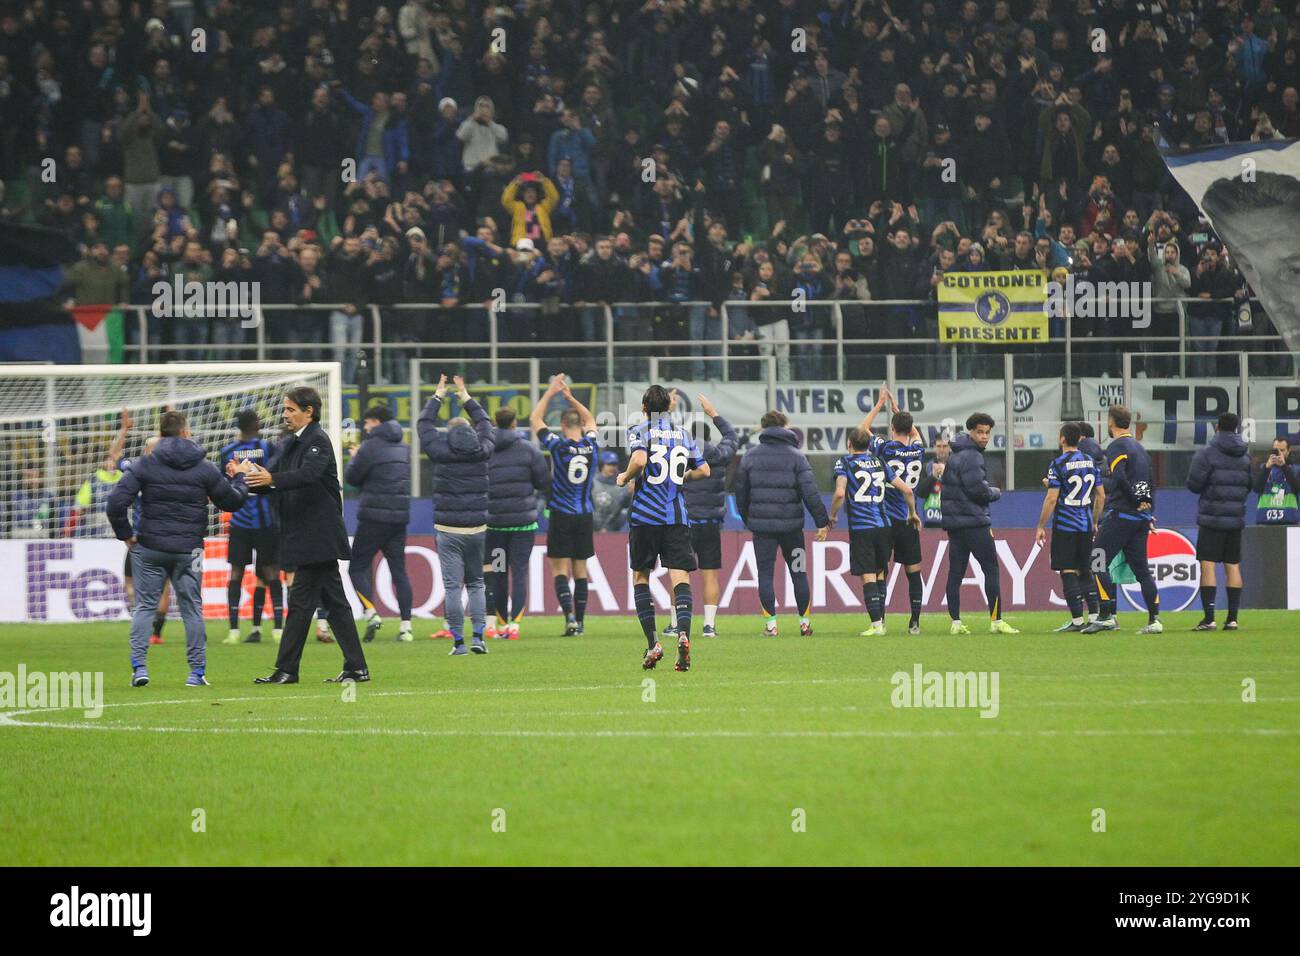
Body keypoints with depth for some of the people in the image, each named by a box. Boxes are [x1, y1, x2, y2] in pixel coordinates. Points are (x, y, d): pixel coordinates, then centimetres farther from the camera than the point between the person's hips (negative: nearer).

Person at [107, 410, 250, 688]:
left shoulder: (144, 465, -3)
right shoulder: (204, 468, -1)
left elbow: (116, 504, -12)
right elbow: (232, 501, 7)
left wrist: (126, 535, 1)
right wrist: (239, 479, 27)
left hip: (150, 549, 0)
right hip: (188, 550, 0)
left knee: (145, 606, 8)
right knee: (192, 608, 9)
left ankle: (139, 666, -2)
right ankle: (197, 671, 8)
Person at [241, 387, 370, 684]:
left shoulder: (318, 442, -11)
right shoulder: (290, 444, 17)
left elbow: (308, 474, -29)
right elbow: (272, 481, 14)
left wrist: (272, 479, -43)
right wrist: (245, 476, -5)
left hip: (318, 535, -10)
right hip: (311, 538, 10)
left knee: (301, 600, -8)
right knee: (333, 601, 9)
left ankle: (286, 669, -6)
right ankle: (356, 668, 11)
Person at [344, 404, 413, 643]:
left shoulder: (371, 446, -9)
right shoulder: (404, 448, 13)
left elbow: (351, 477, -4)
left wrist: (354, 457, 16)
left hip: (374, 516, -6)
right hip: (400, 516, 6)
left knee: (357, 568, 3)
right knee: (399, 571, 8)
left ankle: (371, 613, -17)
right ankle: (406, 625, 2)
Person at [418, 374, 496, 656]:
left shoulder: (440, 449, -3)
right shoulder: (481, 450, 2)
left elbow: (424, 423, 14)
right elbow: (485, 423, 23)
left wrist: (437, 397, 27)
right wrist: (466, 398, 34)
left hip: (448, 529, -3)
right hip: (477, 527, 3)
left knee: (452, 585, -1)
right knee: (476, 582, 14)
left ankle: (458, 641, -4)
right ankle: (478, 635, 3)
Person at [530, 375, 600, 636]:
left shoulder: (559, 446, -11)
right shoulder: (591, 446, -1)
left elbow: (535, 419, 1)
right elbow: (590, 419, 21)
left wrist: (551, 392, 7)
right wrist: (571, 397, 20)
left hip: (561, 516, -4)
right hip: (585, 515, 4)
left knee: (560, 569, -2)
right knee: (580, 568, 9)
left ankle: (569, 615, -19)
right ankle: (580, 620, 11)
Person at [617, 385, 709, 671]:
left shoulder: (639, 430, -1)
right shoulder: (683, 433, 11)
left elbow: (639, 459, -20)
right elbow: (703, 470, 14)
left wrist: (625, 477, -2)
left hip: (646, 515, -2)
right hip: (677, 516, 2)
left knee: (640, 576, 11)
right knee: (680, 576, -4)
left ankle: (652, 643, 3)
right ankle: (683, 634, -27)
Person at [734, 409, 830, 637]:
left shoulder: (751, 456, 5)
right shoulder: (795, 456, -1)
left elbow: (741, 491, 11)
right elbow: (810, 492, -8)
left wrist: (747, 519, 22)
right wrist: (822, 521, -5)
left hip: (761, 524, 1)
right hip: (791, 524, 0)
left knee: (765, 574, 4)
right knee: (799, 573, 10)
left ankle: (771, 623, -1)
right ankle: (805, 622, 12)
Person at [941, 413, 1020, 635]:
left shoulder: (956, 454, 17)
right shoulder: (971, 456, -13)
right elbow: (977, 489, -19)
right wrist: (996, 492, 1)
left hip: (953, 522, 9)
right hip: (973, 522, -9)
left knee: (955, 571, 6)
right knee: (991, 569, -4)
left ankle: (955, 622, 5)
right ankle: (996, 621, -7)